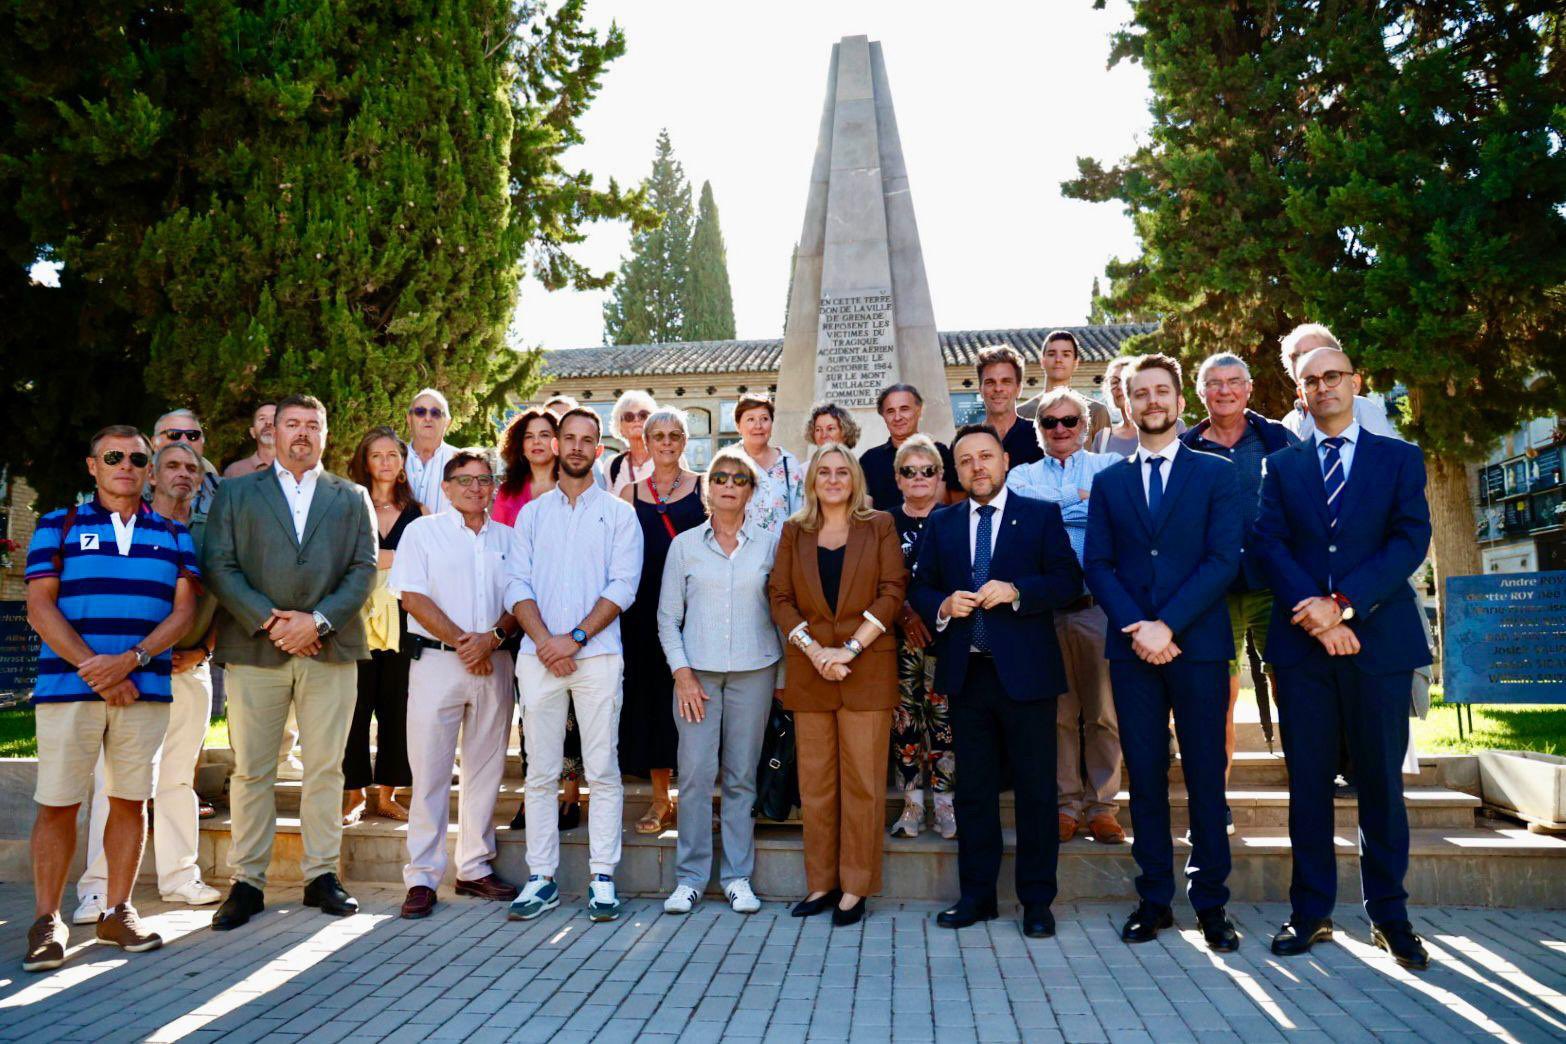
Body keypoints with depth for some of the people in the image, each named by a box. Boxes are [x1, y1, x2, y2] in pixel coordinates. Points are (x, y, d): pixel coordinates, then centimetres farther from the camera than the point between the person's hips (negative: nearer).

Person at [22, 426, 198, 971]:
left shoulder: (173, 534, 12)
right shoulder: (58, 526, 9)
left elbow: (183, 610, 4)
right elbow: (40, 606, -1)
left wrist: (130, 659, -12)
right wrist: (94, 668, -11)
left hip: (145, 689, 2)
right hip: (67, 684, -1)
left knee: (130, 800, 6)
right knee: (57, 804, 0)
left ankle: (117, 911, 17)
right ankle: (46, 920, 11)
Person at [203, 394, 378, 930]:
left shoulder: (352, 498, 14)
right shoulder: (236, 493, 13)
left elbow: (364, 570, 4)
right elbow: (219, 566, 2)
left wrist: (318, 621, -9)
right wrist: (269, 620, -11)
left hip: (330, 648, 1)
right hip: (254, 647, 0)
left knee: (325, 768, 4)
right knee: (251, 770, 3)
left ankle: (322, 875, 14)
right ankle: (247, 882, 13)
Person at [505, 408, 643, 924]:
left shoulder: (619, 513, 8)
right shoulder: (532, 513, 15)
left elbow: (623, 586, -2)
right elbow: (517, 585, 6)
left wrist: (576, 638, -11)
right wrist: (544, 640, -9)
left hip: (597, 654, -2)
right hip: (538, 655, 2)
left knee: (602, 770, 0)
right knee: (540, 772, 5)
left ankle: (602, 878, 7)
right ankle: (541, 878, 13)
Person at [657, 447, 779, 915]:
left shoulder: (769, 544, 7)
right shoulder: (684, 545, 6)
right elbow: (667, 618, 6)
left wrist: (783, 667, 1)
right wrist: (681, 672, -4)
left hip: (753, 670, 0)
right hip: (697, 670, 0)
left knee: (742, 776, 4)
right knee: (695, 774, -5)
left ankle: (738, 877, 14)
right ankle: (689, 877, 7)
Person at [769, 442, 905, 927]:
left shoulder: (879, 526, 6)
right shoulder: (794, 531, 12)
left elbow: (893, 591, -2)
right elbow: (780, 597, 5)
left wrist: (851, 647, -11)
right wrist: (815, 650, -9)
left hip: (867, 668, -2)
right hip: (809, 669, 2)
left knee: (863, 779, -1)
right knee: (815, 779, 6)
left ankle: (855, 887, 8)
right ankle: (821, 882, 15)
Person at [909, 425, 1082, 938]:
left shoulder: (1041, 515, 3)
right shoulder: (941, 524, 12)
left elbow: (1068, 579, -5)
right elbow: (920, 588, 11)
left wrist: (1016, 591, -19)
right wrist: (942, 606, -9)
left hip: (1026, 670, -3)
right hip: (965, 671, 3)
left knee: (1036, 789, 4)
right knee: (973, 788, 10)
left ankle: (1037, 900, 16)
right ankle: (977, 894, 21)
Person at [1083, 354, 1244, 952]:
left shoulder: (1216, 473, 6)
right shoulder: (1108, 482, 13)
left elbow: (1223, 560, -5)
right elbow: (1097, 565, 5)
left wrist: (1168, 625, -13)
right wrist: (1135, 628, -10)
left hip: (1198, 645, -2)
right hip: (1132, 648, 2)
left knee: (1206, 776, 3)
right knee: (1145, 777, 6)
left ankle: (1210, 903, 14)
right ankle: (1154, 900, 15)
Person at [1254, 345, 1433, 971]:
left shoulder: (1401, 459, 9)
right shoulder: (1281, 466, 12)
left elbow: (1411, 540, -3)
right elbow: (1269, 545, 1)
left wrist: (1342, 603, -15)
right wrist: (1315, 613, -13)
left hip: (1380, 639, -1)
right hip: (1301, 641, 1)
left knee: (1381, 782, 5)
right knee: (1308, 782, 5)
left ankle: (1388, 915, 18)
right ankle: (1311, 912, 14)